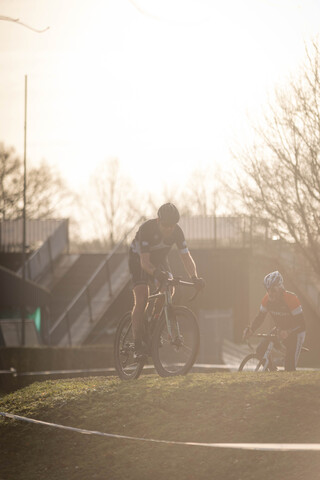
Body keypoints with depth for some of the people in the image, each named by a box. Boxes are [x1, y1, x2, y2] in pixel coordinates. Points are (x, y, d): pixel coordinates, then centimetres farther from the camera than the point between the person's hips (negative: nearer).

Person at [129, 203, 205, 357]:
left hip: (159, 259, 4)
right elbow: (144, 262, -39)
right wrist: (156, 273, -60)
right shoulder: (146, 229, -35)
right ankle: (137, 343, -18)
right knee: (141, 299, -21)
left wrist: (194, 277, -40)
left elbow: (186, 257, -23)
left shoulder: (177, 231, -23)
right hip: (139, 259, -4)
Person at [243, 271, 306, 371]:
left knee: (290, 367, -15)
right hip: (280, 330, 6)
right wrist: (251, 330, -19)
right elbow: (260, 317, 0)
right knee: (261, 350, -12)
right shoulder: (267, 299, -11)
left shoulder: (291, 298, -29)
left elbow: (301, 324, -29)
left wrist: (287, 332, -46)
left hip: (295, 333, -6)